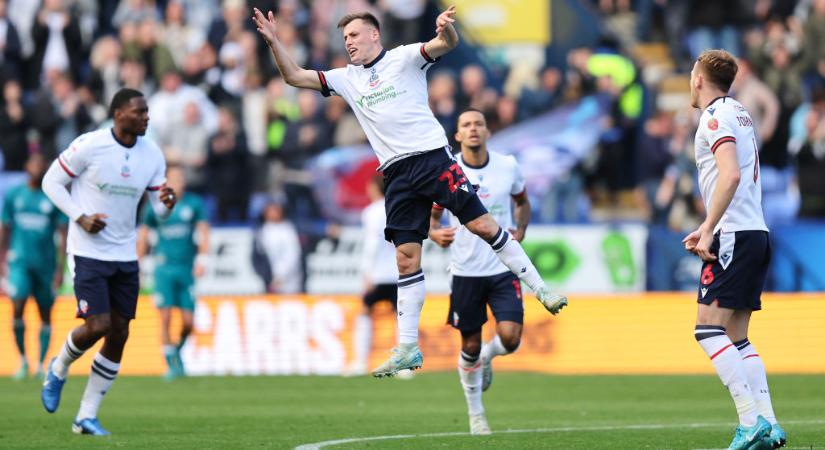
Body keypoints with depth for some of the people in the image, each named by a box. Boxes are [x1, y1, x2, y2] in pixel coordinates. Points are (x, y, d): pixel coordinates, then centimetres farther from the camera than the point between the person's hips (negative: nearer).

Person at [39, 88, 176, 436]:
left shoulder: (152, 155, 3)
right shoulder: (89, 145, -12)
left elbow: (159, 210, 7)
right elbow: (51, 182, -3)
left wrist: (167, 203, -17)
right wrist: (81, 217, -14)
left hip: (125, 256, 5)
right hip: (88, 252, -5)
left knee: (119, 335, 1)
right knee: (97, 325, -16)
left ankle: (86, 417, 10)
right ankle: (59, 370, 17)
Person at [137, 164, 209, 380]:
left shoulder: (194, 204, 5)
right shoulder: (155, 205, 4)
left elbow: (203, 232, 0)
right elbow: (142, 237, 12)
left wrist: (202, 259, -14)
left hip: (188, 268, 1)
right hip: (164, 267, -1)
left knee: (188, 321, -2)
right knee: (165, 317, -10)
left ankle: (178, 349, 27)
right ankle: (172, 363, -1)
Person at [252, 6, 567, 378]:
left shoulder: (404, 58, 1)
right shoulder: (346, 79, 16)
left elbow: (447, 44, -15)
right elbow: (294, 77, 14)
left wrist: (445, 29, -39)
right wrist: (273, 41, -1)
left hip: (433, 156, -4)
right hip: (397, 174, 4)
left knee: (482, 225, -11)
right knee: (406, 259, 1)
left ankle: (540, 289, 2)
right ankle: (407, 350, 1)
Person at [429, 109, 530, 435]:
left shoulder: (508, 166, 0)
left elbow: (522, 202, 18)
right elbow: (431, 215, 6)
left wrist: (520, 231, 0)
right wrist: (435, 233, -16)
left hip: (503, 267, 1)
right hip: (465, 271, -1)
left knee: (510, 337, -14)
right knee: (470, 344, 4)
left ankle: (485, 359, 24)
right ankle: (475, 413, 23)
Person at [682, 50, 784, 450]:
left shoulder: (716, 116, -9)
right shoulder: (739, 114, 20)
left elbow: (731, 175, -23)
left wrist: (708, 232, -22)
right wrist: (708, 230, 25)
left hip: (735, 236, -9)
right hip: (756, 233, 9)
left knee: (709, 329, -12)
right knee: (737, 338, 9)